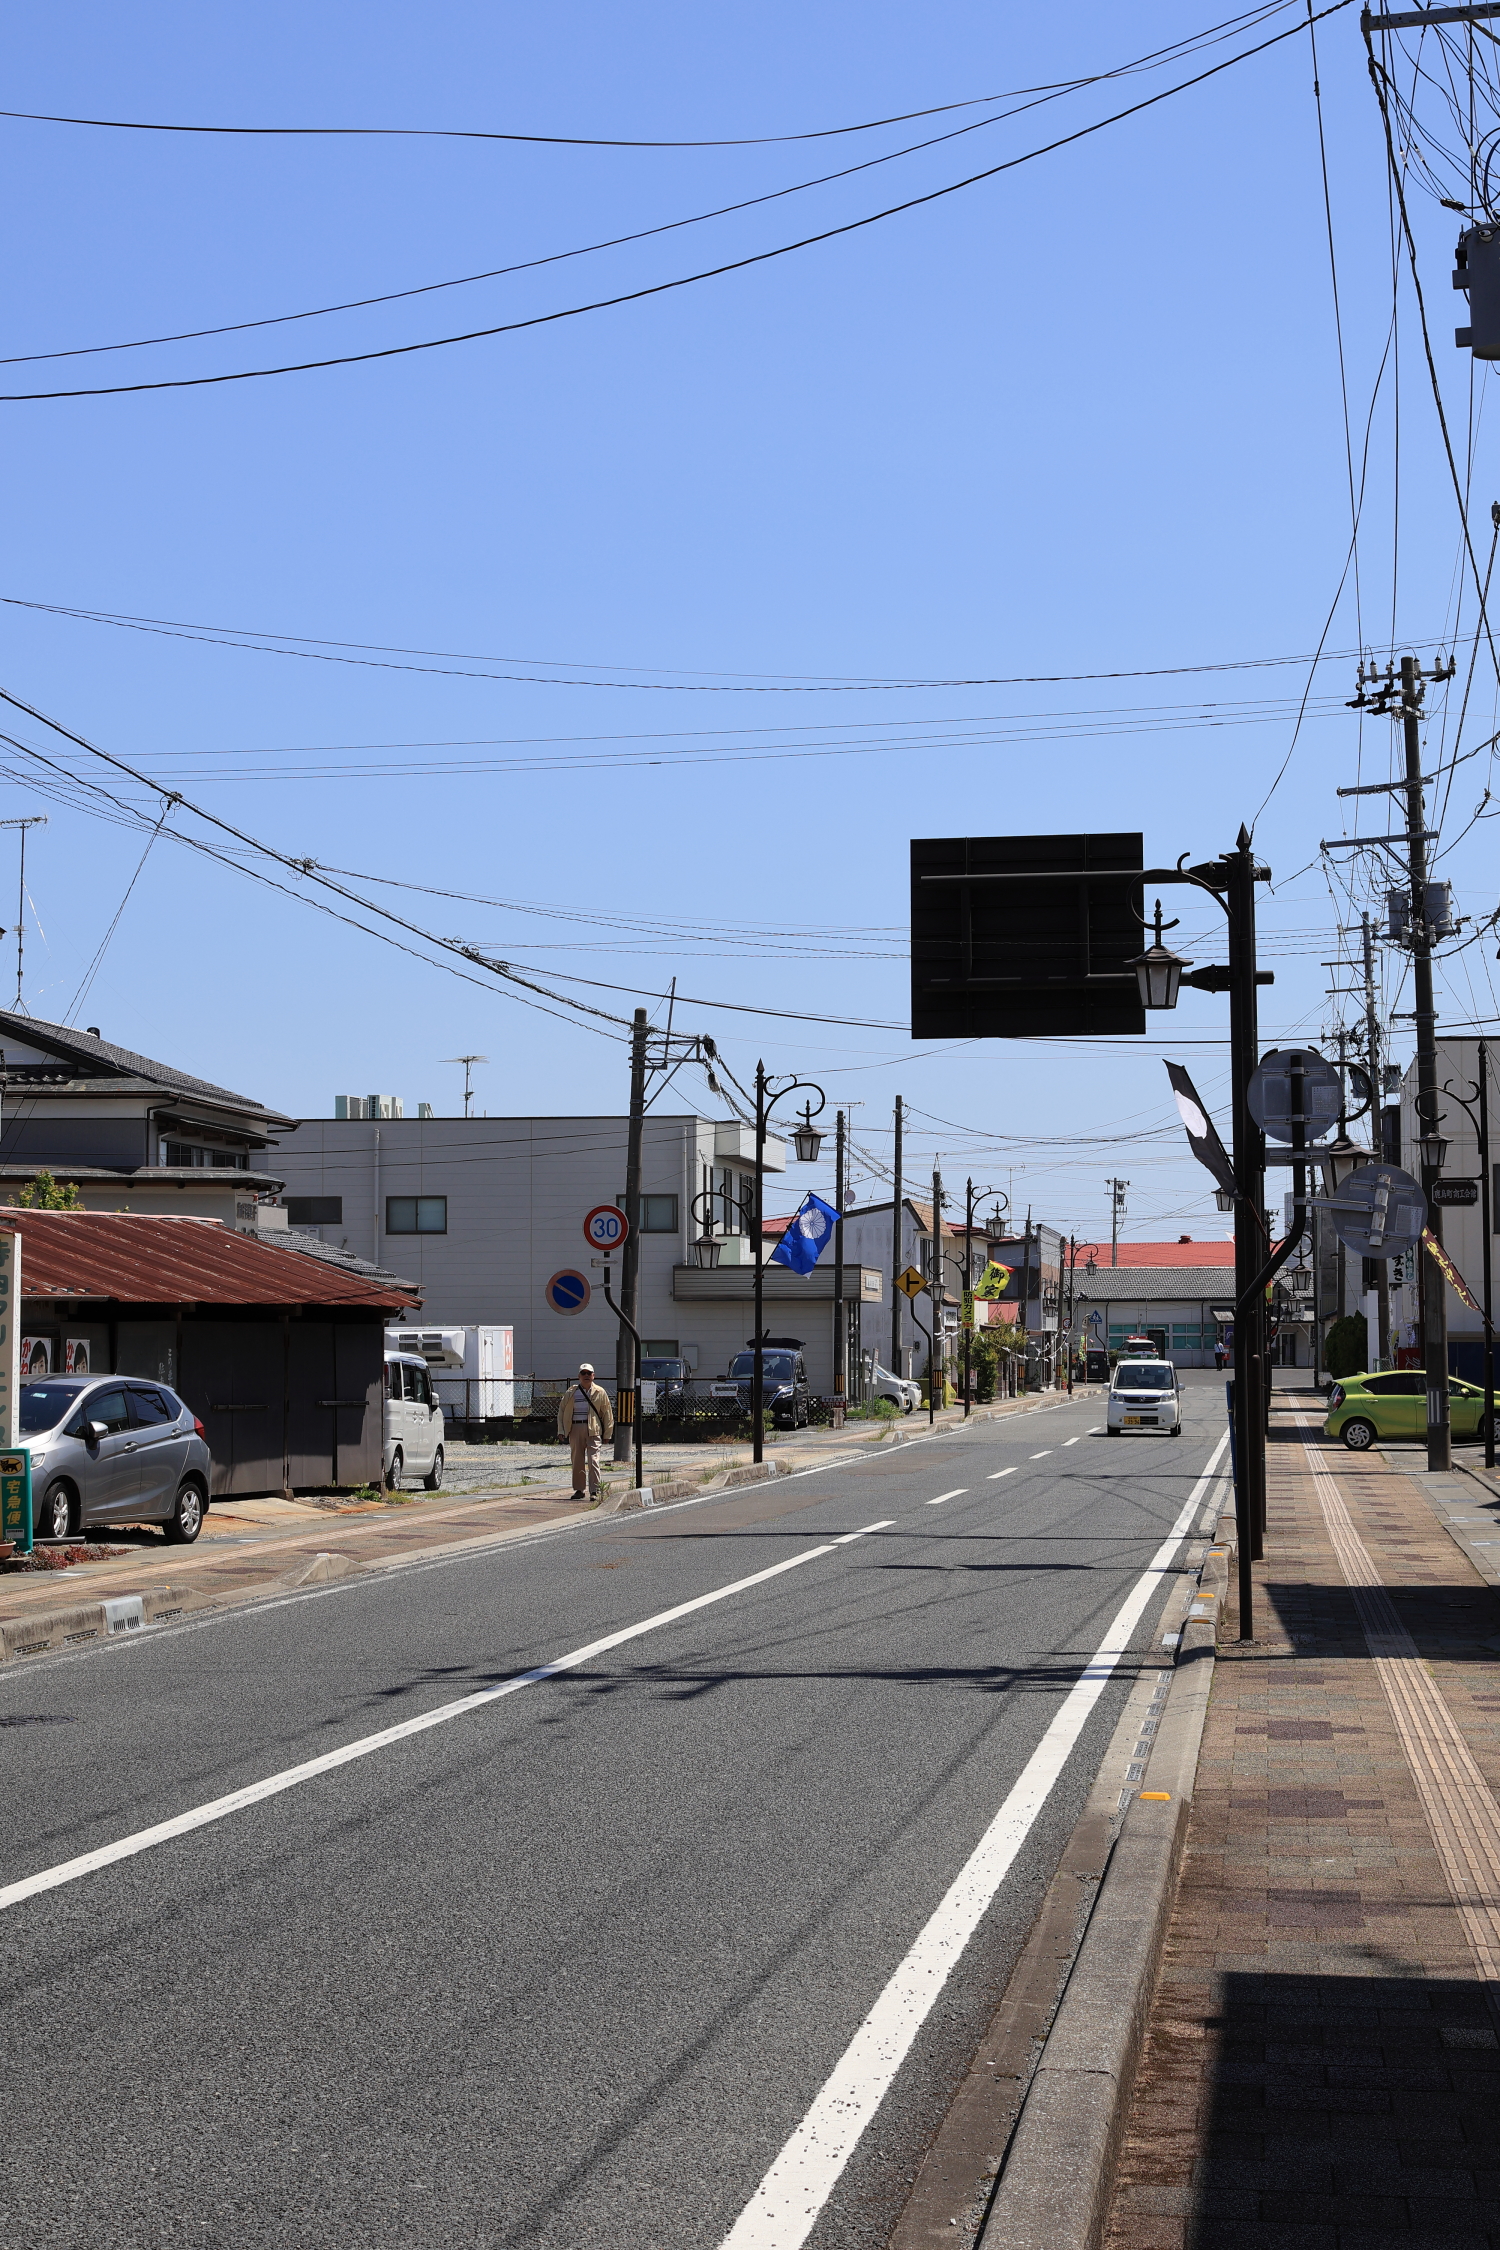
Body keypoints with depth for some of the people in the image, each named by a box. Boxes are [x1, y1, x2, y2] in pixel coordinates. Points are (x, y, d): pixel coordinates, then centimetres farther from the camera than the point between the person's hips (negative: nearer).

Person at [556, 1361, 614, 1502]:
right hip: (575, 1428, 3)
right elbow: (561, 1411, 12)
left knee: (593, 1460, -11)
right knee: (577, 1460, 7)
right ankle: (579, 1489, 18)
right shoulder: (571, 1392, 9)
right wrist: (561, 1430, 3)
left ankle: (594, 1491, -12)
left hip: (593, 1430, -2)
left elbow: (607, 1414, 8)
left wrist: (607, 1434, 5)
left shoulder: (599, 1393, 5)